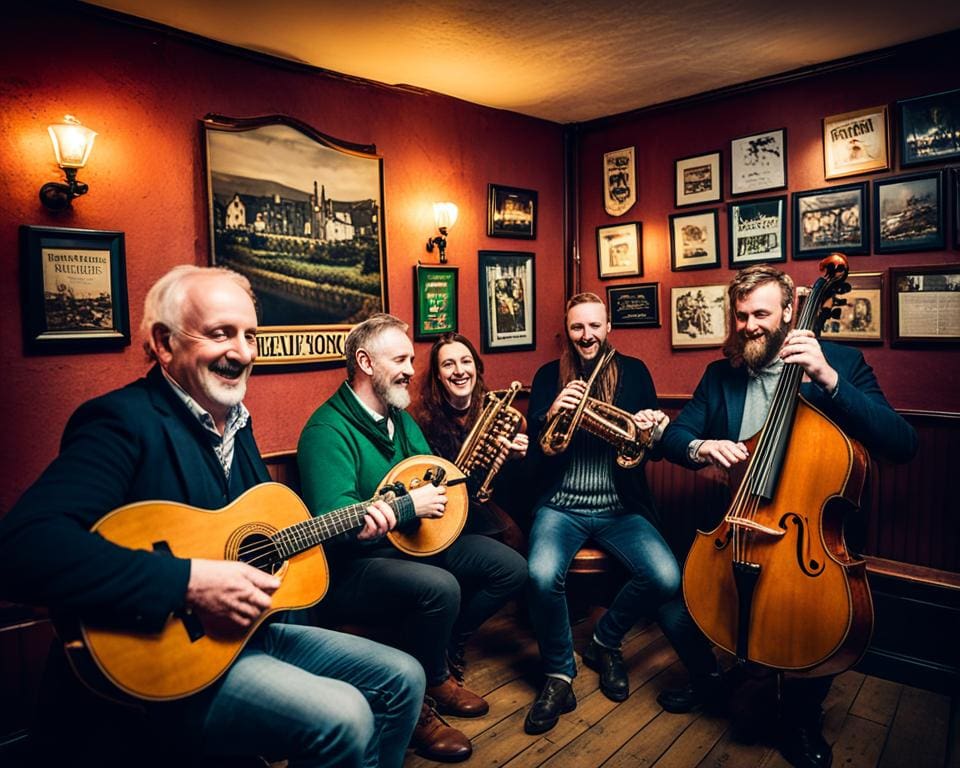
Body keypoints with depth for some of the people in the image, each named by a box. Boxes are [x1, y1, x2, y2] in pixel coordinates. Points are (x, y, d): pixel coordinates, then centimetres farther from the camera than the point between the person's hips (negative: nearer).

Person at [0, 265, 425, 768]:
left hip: (251, 628, 9)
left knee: (402, 679, 6)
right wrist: (187, 583, -33)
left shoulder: (235, 422, 9)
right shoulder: (125, 421, -19)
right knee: (342, 719, -24)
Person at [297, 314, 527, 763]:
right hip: (352, 565, -9)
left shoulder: (400, 418, 10)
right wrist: (409, 507, -26)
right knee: (440, 587, -34)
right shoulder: (328, 430, -19)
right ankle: (421, 702, -7)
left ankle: (443, 656, 15)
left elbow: (439, 479, 15)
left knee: (509, 568, 1)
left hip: (413, 542, 9)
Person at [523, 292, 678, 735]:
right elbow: (532, 447, -2)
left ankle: (605, 642, 8)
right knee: (542, 575, -29)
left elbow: (654, 449, 6)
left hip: (620, 508, 1)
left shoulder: (634, 372, 6)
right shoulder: (549, 375, 5)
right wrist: (550, 415, -22)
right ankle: (558, 675, -3)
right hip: (562, 506, -1)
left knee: (665, 578, -22)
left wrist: (654, 432, -18)